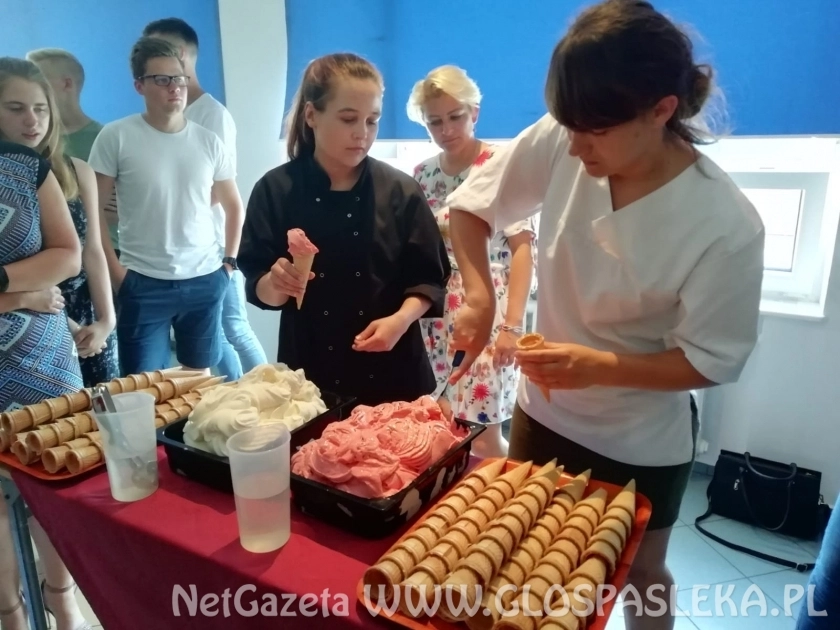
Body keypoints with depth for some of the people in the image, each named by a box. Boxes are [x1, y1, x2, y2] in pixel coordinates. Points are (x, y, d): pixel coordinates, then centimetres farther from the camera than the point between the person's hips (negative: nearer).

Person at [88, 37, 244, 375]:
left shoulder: (208, 141, 5)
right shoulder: (116, 137, -4)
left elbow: (234, 205, 15)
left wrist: (230, 260, 7)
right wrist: (115, 273, -6)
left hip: (205, 280, 3)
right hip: (143, 284, -2)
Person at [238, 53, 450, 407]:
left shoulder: (400, 190, -4)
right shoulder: (276, 190, -5)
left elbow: (427, 279, -2)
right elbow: (258, 288, -3)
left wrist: (402, 319, -19)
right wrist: (276, 284, -24)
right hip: (310, 374, 0)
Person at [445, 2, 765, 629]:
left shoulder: (726, 225, -27)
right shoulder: (560, 142, -19)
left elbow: (711, 360, -17)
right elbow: (471, 206, -6)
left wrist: (598, 366, -31)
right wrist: (480, 295, -20)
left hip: (641, 446, -3)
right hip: (543, 413, 4)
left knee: (639, 576, 23)